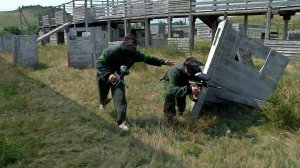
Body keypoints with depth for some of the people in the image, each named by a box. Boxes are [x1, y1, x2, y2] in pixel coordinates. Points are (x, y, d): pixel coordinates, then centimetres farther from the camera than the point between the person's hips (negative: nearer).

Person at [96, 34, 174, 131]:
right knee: (103, 96, 18)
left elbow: (147, 59, -5)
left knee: (120, 98, -13)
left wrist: (163, 62, -8)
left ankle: (121, 122, -6)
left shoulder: (135, 54, -19)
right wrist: (108, 74, -48)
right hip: (104, 75, -3)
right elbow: (99, 63, -34)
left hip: (118, 76, 3)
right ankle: (103, 102, 58)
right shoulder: (112, 52, -36)